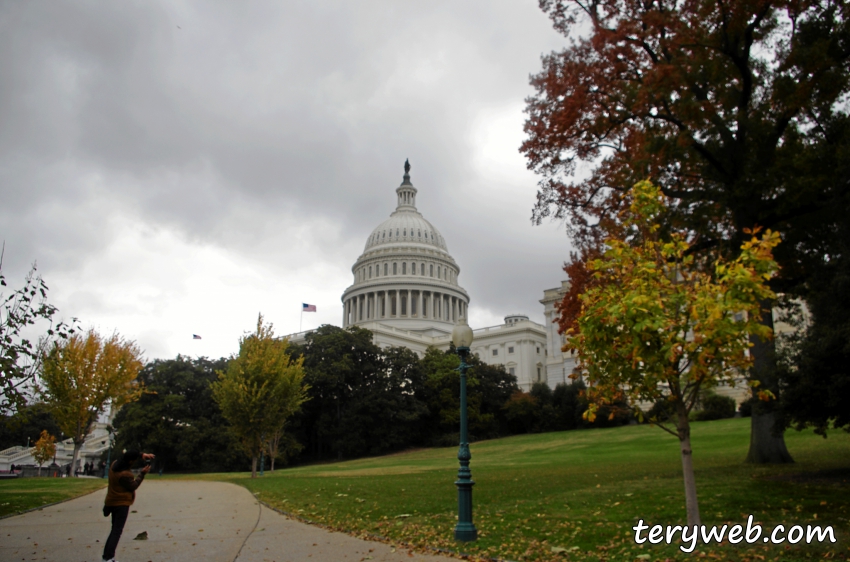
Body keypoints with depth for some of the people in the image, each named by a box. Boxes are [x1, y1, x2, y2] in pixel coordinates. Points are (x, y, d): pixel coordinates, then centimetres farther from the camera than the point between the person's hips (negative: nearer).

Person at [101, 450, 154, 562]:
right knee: (117, 531, -4)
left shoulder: (115, 465, 0)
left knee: (115, 529, 17)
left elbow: (131, 456, 11)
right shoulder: (124, 475, -27)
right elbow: (133, 486, -14)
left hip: (112, 502, 9)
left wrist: (142, 454, -4)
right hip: (121, 503, -9)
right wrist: (142, 474, -10)